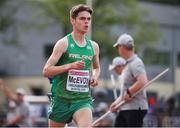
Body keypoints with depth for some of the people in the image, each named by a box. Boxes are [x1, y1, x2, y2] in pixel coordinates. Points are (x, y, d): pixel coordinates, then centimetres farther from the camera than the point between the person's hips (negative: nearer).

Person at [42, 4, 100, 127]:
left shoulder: (94, 46, 9)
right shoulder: (64, 43, -6)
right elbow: (46, 71, -12)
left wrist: (95, 77, 6)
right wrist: (71, 65, -22)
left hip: (83, 100, 2)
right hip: (61, 99, -2)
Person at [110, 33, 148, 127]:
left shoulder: (136, 63, -13)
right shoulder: (128, 64, 19)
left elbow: (143, 82, -29)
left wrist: (129, 92, -19)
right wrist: (117, 102, 13)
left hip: (135, 108, -10)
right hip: (125, 108, 10)